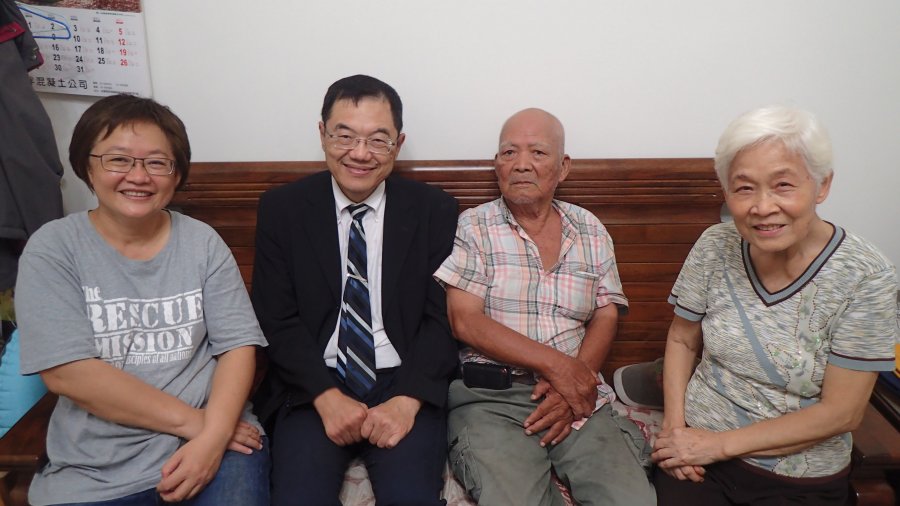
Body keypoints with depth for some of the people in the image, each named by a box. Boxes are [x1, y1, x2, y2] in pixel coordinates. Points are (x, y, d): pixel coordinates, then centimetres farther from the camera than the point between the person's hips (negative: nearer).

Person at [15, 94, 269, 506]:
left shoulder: (202, 242, 2)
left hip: (216, 440, 1)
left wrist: (214, 435, -17)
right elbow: (67, 373, -11)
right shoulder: (52, 248, -3)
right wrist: (193, 420, -14)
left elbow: (238, 345, -1)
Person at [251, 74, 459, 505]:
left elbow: (442, 317, -1)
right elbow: (277, 319, 0)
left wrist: (407, 400, -15)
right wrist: (326, 397, -13)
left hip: (405, 384, 0)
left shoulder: (435, 210, 3)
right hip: (312, 386, 1)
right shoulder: (281, 208, 3)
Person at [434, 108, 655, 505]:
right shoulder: (473, 228, 3)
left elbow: (605, 317, 8)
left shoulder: (590, 231, 13)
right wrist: (556, 364, -13)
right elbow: (466, 322, -6)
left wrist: (574, 383, -10)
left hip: (576, 394, 3)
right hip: (489, 397, -3)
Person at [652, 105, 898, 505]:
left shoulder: (865, 277, -16)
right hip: (696, 454, 2)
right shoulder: (715, 247, -9)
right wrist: (674, 423, -9)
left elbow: (841, 413, -14)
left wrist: (720, 444, -15)